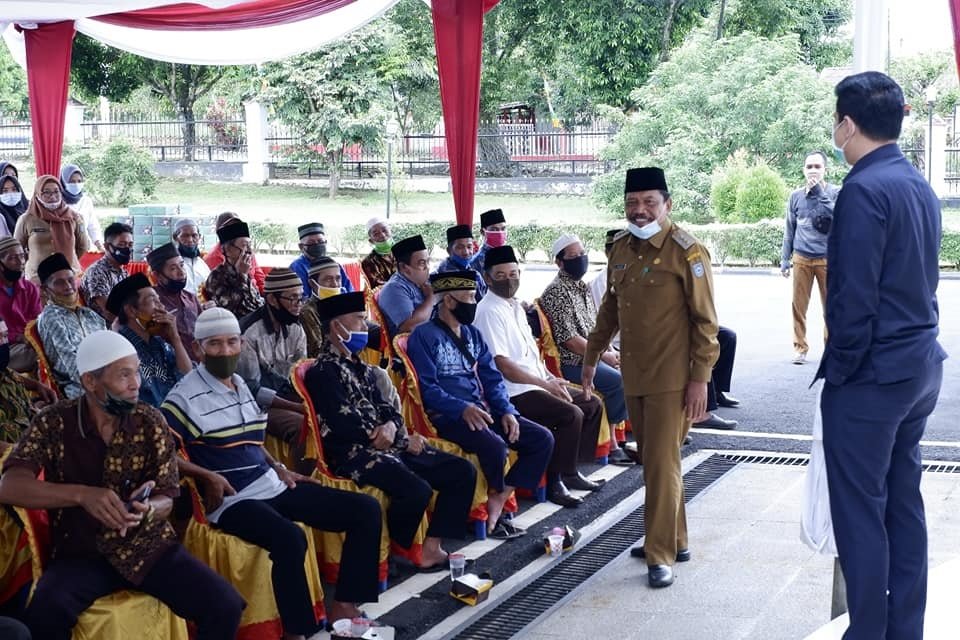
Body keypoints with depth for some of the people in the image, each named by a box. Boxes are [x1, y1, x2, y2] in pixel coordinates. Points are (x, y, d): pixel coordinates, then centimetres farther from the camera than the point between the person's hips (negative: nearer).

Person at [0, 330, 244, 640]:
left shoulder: (150, 422, -1)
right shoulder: (54, 422, -6)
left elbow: (166, 499, 0)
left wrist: (147, 509, -26)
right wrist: (82, 494, -32)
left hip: (147, 544, 2)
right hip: (81, 552, -2)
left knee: (225, 606, -20)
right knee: (45, 614, -35)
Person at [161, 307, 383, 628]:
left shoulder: (241, 385, 14)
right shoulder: (187, 395, -9)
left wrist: (278, 468, 12)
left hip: (271, 486, 8)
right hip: (232, 499, -8)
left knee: (366, 509, 1)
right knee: (289, 537, -39)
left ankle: (343, 604, 6)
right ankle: (299, 631, -21)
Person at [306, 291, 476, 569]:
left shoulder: (361, 368, 19)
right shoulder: (323, 372, -9)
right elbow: (346, 426, -15)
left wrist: (391, 426, -11)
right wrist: (402, 440, -8)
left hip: (386, 447, 9)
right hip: (353, 454, -9)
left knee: (463, 471, 0)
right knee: (417, 491, -32)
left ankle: (431, 548, -1)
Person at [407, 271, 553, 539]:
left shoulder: (472, 334, 17)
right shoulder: (424, 336, -6)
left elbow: (492, 378, 14)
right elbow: (427, 388, -15)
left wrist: (507, 410, -3)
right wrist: (463, 409, -27)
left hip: (483, 411, 8)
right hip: (448, 416, -8)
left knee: (542, 439, -7)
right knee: (495, 446, -34)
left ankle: (496, 503, -10)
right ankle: (494, 503, -3)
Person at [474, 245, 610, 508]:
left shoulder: (516, 306, 17)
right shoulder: (489, 311, -13)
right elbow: (503, 366, -19)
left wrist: (553, 380, 5)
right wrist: (546, 384, -15)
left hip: (536, 384, 10)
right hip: (513, 393, -10)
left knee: (592, 404, 8)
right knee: (571, 414, -24)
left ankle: (571, 471, 13)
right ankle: (555, 483, -13)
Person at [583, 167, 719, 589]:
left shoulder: (687, 252, -12)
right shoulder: (620, 249, 9)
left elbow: (705, 321, -12)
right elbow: (610, 308, 20)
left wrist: (700, 379, -15)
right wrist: (592, 357, 21)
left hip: (671, 379, -7)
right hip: (633, 376, 7)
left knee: (663, 464, -6)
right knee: (651, 461, 15)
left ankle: (661, 555, 1)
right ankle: (676, 539, 29)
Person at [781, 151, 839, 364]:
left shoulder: (835, 192, -1)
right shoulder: (796, 196, 5)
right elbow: (789, 230, 10)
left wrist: (820, 193, -17)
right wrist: (785, 259, 8)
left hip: (828, 258, -2)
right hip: (801, 258, 2)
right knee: (799, 306, 2)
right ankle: (800, 348, 11)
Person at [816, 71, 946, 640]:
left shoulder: (865, 190, -17)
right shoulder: (921, 187, 10)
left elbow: (854, 298, -20)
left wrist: (840, 370, -9)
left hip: (871, 378, -9)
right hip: (921, 368, 9)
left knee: (860, 513, 0)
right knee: (905, 505, 14)